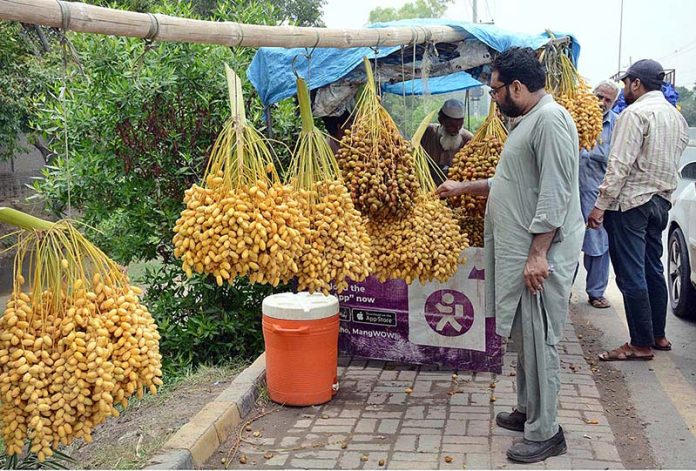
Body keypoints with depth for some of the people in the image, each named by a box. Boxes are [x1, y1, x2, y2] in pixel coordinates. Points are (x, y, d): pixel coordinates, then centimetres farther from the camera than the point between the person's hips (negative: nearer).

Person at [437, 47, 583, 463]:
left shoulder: (551, 120, -15)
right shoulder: (528, 121, 17)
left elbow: (555, 194, -21)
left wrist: (538, 253, -23)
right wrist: (463, 188, 34)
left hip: (540, 256, -10)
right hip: (519, 252, 10)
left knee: (539, 341, -3)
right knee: (526, 337, 17)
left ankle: (545, 433, 8)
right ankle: (528, 411, 31)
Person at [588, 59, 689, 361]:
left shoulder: (635, 113, -14)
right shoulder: (677, 117, 15)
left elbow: (620, 165, -20)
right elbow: (673, 161, 17)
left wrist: (600, 205, -18)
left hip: (630, 202, -9)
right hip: (661, 202, 9)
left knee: (631, 276, -4)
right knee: (653, 270, 17)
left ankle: (641, 345, 1)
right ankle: (658, 335, 26)